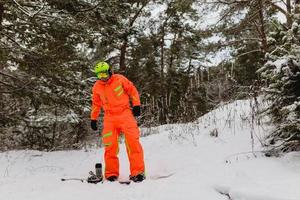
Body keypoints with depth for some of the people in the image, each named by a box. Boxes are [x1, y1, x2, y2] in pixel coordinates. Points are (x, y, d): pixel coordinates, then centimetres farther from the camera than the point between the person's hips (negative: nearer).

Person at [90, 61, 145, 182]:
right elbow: (96, 104, 19)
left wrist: (136, 105, -2)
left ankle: (138, 172, -8)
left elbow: (132, 90, 5)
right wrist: (93, 119, 19)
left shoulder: (119, 79, -2)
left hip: (125, 114, -3)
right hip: (109, 117, 3)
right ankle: (111, 173, 12)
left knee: (132, 142, -13)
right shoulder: (97, 87, 7)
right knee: (110, 145, -2)